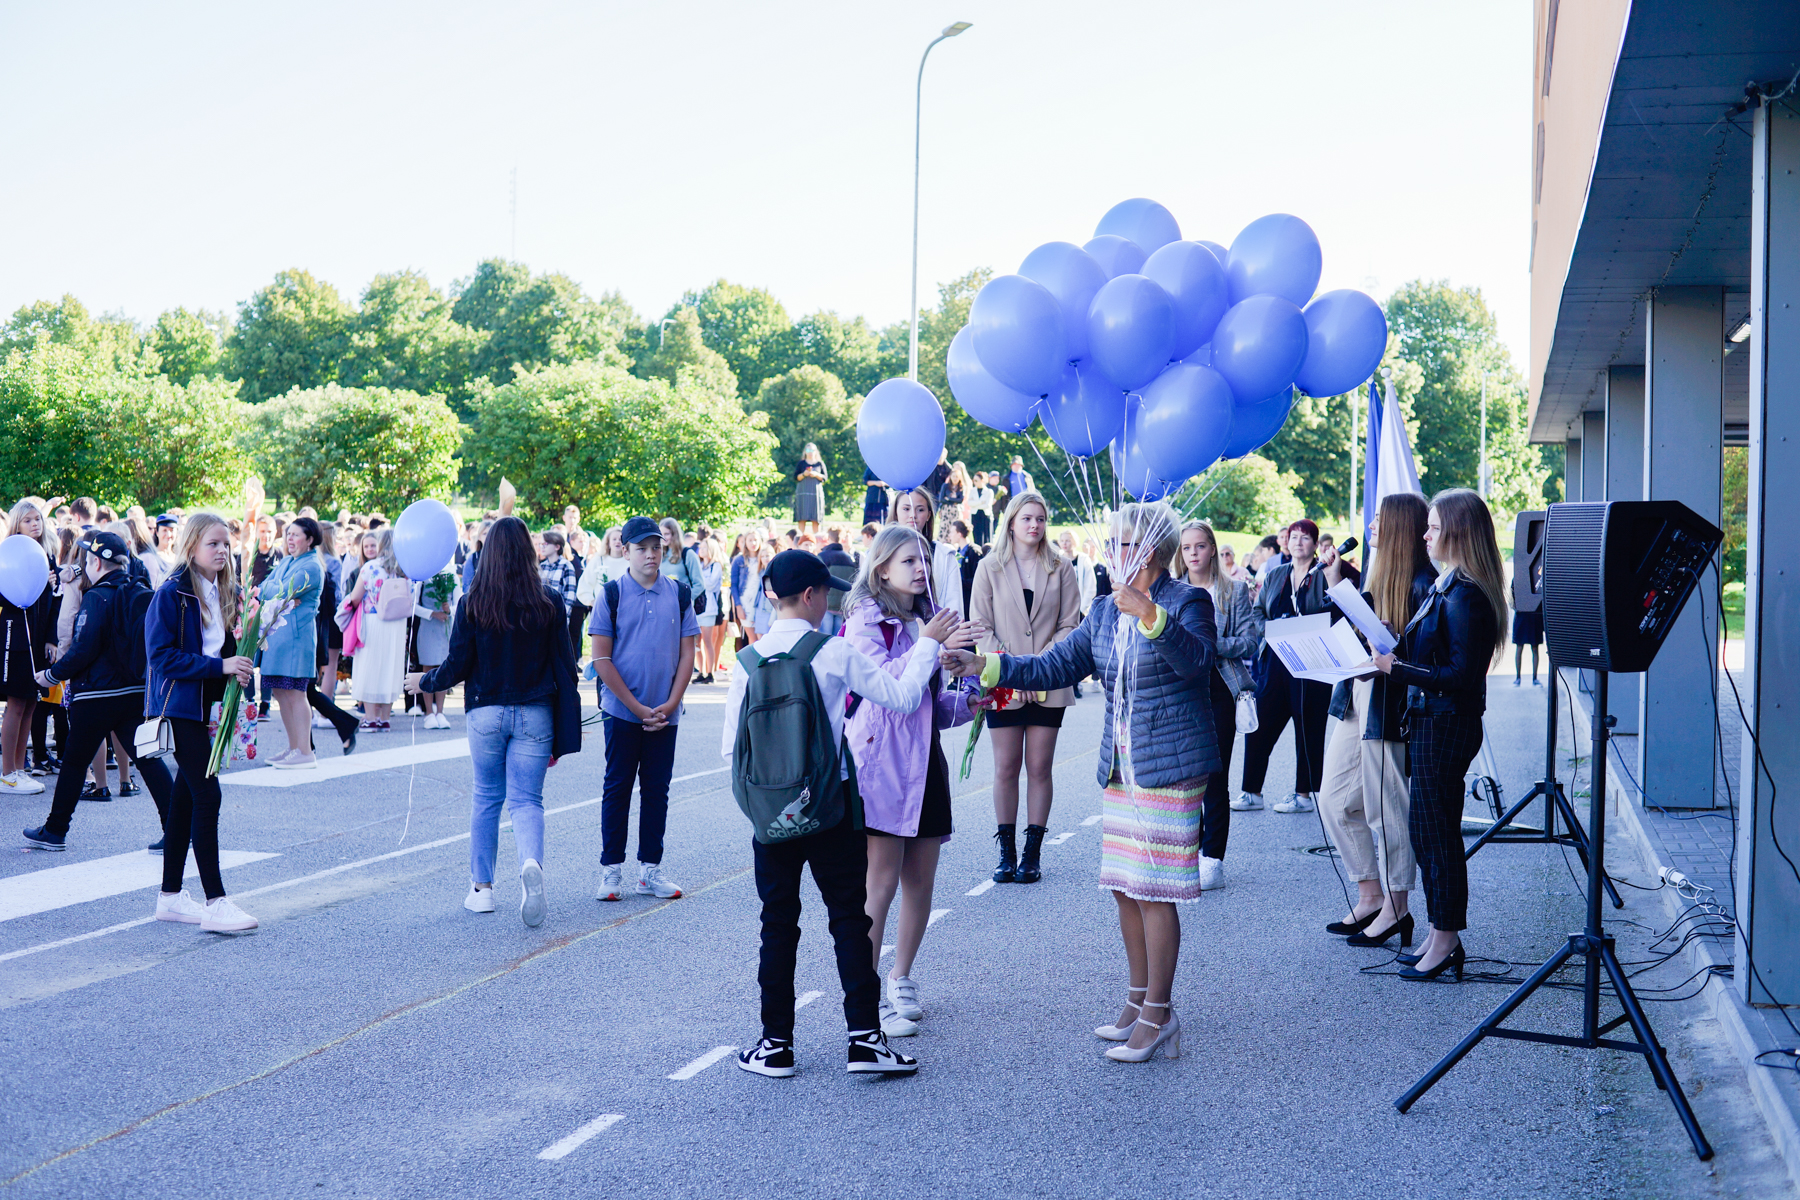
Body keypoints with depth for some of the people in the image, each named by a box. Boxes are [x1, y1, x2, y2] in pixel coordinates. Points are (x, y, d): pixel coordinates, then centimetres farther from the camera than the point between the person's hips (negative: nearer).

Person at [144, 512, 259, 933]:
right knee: (207, 795, -13)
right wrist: (218, 665, -23)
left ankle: (170, 896, 20)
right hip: (179, 705, -8)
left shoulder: (226, 594, 12)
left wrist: (241, 664, 1)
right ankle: (215, 903, -12)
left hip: (209, 705, 8)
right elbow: (161, 654, -17)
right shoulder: (172, 593, -11)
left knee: (186, 796, 12)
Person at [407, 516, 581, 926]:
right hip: (534, 715, 0)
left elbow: (457, 666, -4)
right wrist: (564, 735, 3)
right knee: (527, 800, 3)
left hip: (486, 714, 0)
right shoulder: (549, 603, -5)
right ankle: (531, 864, -27)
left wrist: (423, 682, 17)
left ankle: (481, 888, 22)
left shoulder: (472, 604, -7)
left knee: (486, 798, 16)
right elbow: (564, 667, -3)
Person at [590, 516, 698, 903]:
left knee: (657, 790, 6)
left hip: (665, 713, 2)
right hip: (622, 711, -2)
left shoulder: (679, 594, 5)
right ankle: (611, 869, 9)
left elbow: (687, 654, 5)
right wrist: (637, 708, -9)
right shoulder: (612, 595, -2)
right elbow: (601, 659, -5)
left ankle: (650, 868, 14)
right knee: (617, 788, 2)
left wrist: (670, 704, -7)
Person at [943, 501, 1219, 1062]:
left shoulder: (1186, 602, -8)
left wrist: (1149, 614, -40)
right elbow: (1054, 667, 13)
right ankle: (1139, 1001, 23)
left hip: (1170, 765, -8)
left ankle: (1159, 1014, 4)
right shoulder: (1106, 611, 13)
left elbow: (1196, 659, -27)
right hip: (1120, 768, 8)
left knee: (1154, 891, -6)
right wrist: (983, 666, 5)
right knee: (1124, 888, 11)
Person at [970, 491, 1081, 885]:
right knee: (1006, 767, 1)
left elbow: (1069, 626, 2)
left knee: (1040, 767, 2)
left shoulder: (1061, 569, 5)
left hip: (1049, 683, 0)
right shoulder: (990, 568, 4)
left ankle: (1032, 853, 8)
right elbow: (981, 627, 1)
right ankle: (1006, 853, 8)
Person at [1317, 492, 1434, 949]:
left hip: (1390, 709, -9)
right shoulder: (1379, 577, 15)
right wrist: (1337, 587, 13)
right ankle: (1370, 896, 22)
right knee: (1333, 799, 11)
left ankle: (1395, 908, 13)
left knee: (1387, 809, 0)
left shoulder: (1423, 584, -12)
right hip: (1356, 702, 9)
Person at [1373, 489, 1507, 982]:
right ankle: (1441, 936, 24)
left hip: (1447, 726, -10)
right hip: (1431, 721, 10)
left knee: (1435, 830, -2)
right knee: (1430, 828, 15)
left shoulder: (1463, 596, -19)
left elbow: (1460, 674, -22)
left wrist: (1398, 669, -21)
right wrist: (1395, 647, 5)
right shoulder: (1447, 586, 11)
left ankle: (1445, 941, 8)